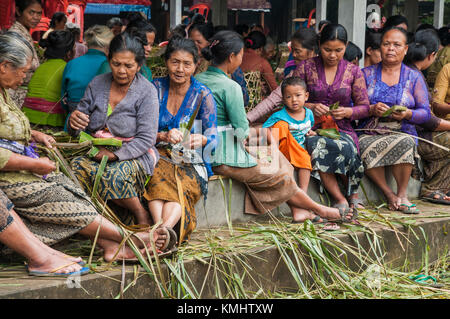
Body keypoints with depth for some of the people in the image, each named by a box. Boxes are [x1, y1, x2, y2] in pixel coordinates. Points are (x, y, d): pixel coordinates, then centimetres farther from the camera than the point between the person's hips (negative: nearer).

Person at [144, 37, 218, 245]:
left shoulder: (202, 94, 3)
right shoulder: (156, 89, 7)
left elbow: (213, 136, -3)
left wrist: (201, 140, -28)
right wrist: (164, 136, -19)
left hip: (190, 161, -1)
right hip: (159, 155, 1)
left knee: (181, 186, -36)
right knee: (159, 177, -36)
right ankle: (161, 229, -55)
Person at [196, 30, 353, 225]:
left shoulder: (198, 80, 6)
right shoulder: (230, 87, -19)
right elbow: (242, 132, -19)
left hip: (206, 155, 9)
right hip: (227, 159, -9)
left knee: (276, 156, 18)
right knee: (281, 178, 10)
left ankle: (298, 211, 15)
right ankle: (320, 211, 28)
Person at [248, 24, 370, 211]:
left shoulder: (353, 72, 11)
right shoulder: (306, 68, 7)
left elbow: (364, 108, 11)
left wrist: (348, 112, -10)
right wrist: (311, 107, -12)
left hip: (341, 130, 1)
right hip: (312, 129, 0)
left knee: (342, 147, -37)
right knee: (317, 147, -37)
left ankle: (353, 195, -17)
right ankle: (341, 200, -32)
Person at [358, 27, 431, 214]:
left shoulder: (414, 77, 13)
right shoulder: (366, 74, 14)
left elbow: (425, 113, 7)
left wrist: (407, 114, -14)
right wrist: (372, 109, -13)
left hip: (403, 132, 0)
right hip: (369, 133, 0)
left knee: (404, 143, -37)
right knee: (366, 148, -36)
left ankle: (402, 194, -19)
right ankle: (390, 195, -21)